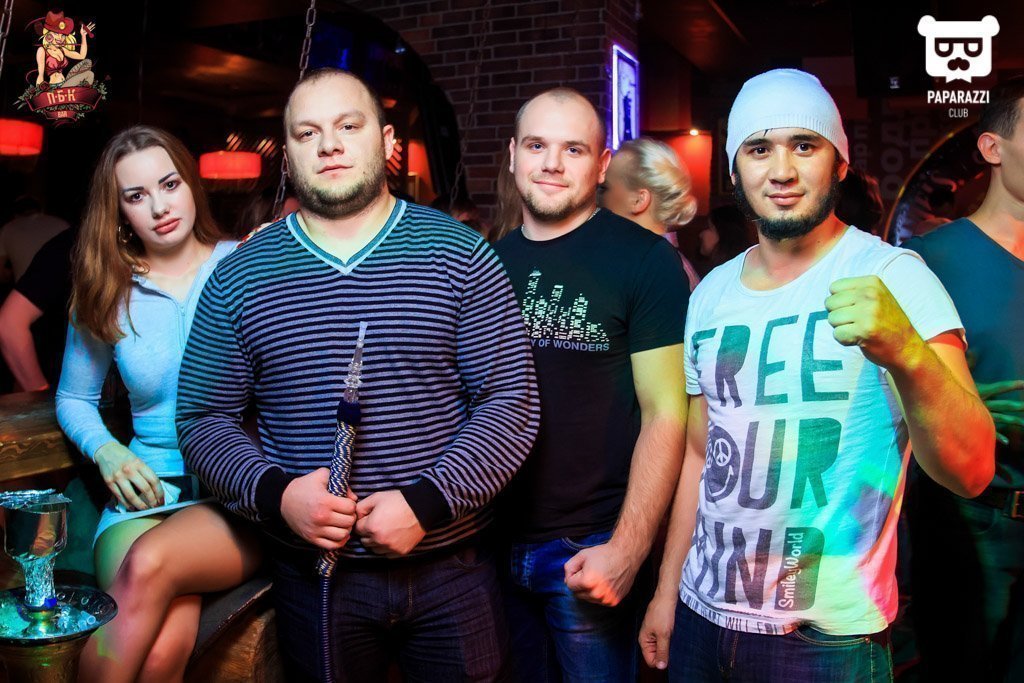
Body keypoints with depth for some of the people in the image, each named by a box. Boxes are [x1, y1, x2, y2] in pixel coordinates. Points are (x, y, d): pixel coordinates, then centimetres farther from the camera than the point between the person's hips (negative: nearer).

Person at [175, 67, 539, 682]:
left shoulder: (460, 255, -5)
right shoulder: (239, 276, 1)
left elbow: (511, 401, -8)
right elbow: (204, 418, 3)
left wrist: (427, 502, -18)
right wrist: (273, 493, -14)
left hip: (451, 569, -1)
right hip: (314, 577, 2)